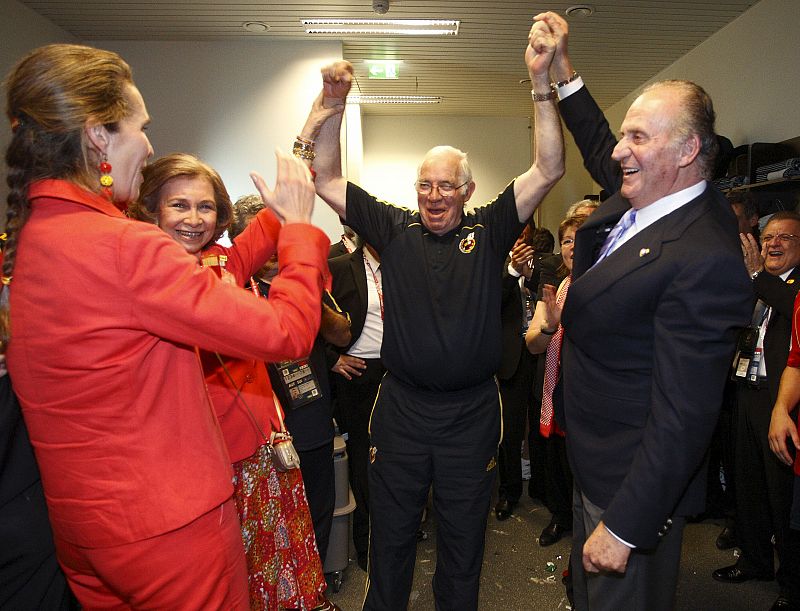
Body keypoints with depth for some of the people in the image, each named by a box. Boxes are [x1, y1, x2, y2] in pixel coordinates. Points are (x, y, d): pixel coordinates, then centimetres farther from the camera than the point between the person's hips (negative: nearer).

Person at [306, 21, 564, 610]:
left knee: (464, 540, 19)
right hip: (400, 409, 1)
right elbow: (327, 179, 0)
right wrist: (334, 104, -10)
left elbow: (548, 170, -9)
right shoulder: (395, 228, 0)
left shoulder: (489, 229, -2)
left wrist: (541, 82, -18)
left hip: (472, 415, 0)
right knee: (390, 538, 19)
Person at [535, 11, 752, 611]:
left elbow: (683, 418, -28)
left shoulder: (705, 259, -28)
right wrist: (561, 69, 19)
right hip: (592, 468, 9)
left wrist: (624, 527, -23)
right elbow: (600, 149, 22)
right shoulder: (638, 199, -1)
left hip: (633, 484, -9)